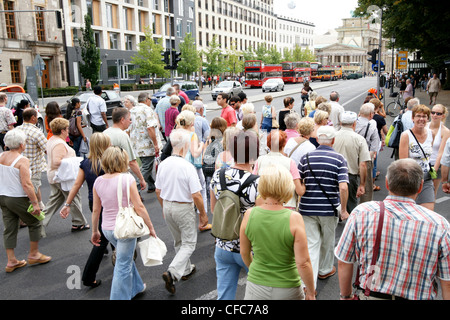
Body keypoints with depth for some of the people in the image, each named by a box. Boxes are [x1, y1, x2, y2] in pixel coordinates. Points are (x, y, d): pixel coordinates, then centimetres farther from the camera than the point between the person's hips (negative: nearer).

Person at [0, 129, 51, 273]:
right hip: (18, 199, -7)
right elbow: (26, 184, -24)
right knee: (35, 223, 12)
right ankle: (34, 254, 22)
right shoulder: (22, 161, -19)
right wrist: (35, 203, -20)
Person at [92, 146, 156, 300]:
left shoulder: (98, 181, -1)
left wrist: (95, 231, 17)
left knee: (125, 258, 28)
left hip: (107, 228, 7)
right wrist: (150, 227, -7)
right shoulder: (127, 178, -17)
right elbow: (139, 207, -17)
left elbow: (95, 209, 6)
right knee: (123, 266, 6)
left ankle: (136, 287, 46)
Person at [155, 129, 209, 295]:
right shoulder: (187, 167, -22)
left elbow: (158, 191, 5)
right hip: (183, 208, -6)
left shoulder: (163, 164, -5)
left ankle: (186, 270, 38)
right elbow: (196, 195, -21)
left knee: (178, 241, 23)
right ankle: (172, 272, -8)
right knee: (188, 243, 9)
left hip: (167, 206, 6)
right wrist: (203, 214, -7)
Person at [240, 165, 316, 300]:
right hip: (287, 290, -2)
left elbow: (244, 252, 2)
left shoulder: (249, 214, -12)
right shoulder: (294, 218, -20)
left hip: (256, 288, 2)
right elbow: (303, 262, -18)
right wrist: (311, 293, -3)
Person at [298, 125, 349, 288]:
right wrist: (344, 210, -7)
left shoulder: (306, 157, 0)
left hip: (307, 208, 1)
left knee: (311, 244, 2)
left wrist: (299, 201, 14)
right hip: (329, 209, -1)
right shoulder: (339, 159, -6)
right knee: (327, 241, 21)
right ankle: (325, 270, 42)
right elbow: (343, 187, -16)